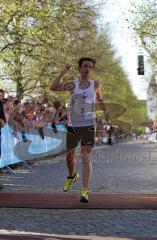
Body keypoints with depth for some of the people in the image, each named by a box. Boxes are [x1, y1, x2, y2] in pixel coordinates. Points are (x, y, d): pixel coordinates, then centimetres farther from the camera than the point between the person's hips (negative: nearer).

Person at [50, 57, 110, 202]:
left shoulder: (96, 85, 3)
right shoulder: (72, 84, -1)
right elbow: (53, 88, -17)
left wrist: (105, 112, 15)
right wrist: (64, 72, -20)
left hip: (88, 126, -1)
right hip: (72, 126, 2)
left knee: (86, 158, -12)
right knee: (70, 156, 16)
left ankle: (85, 191, -13)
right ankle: (72, 176, 47)